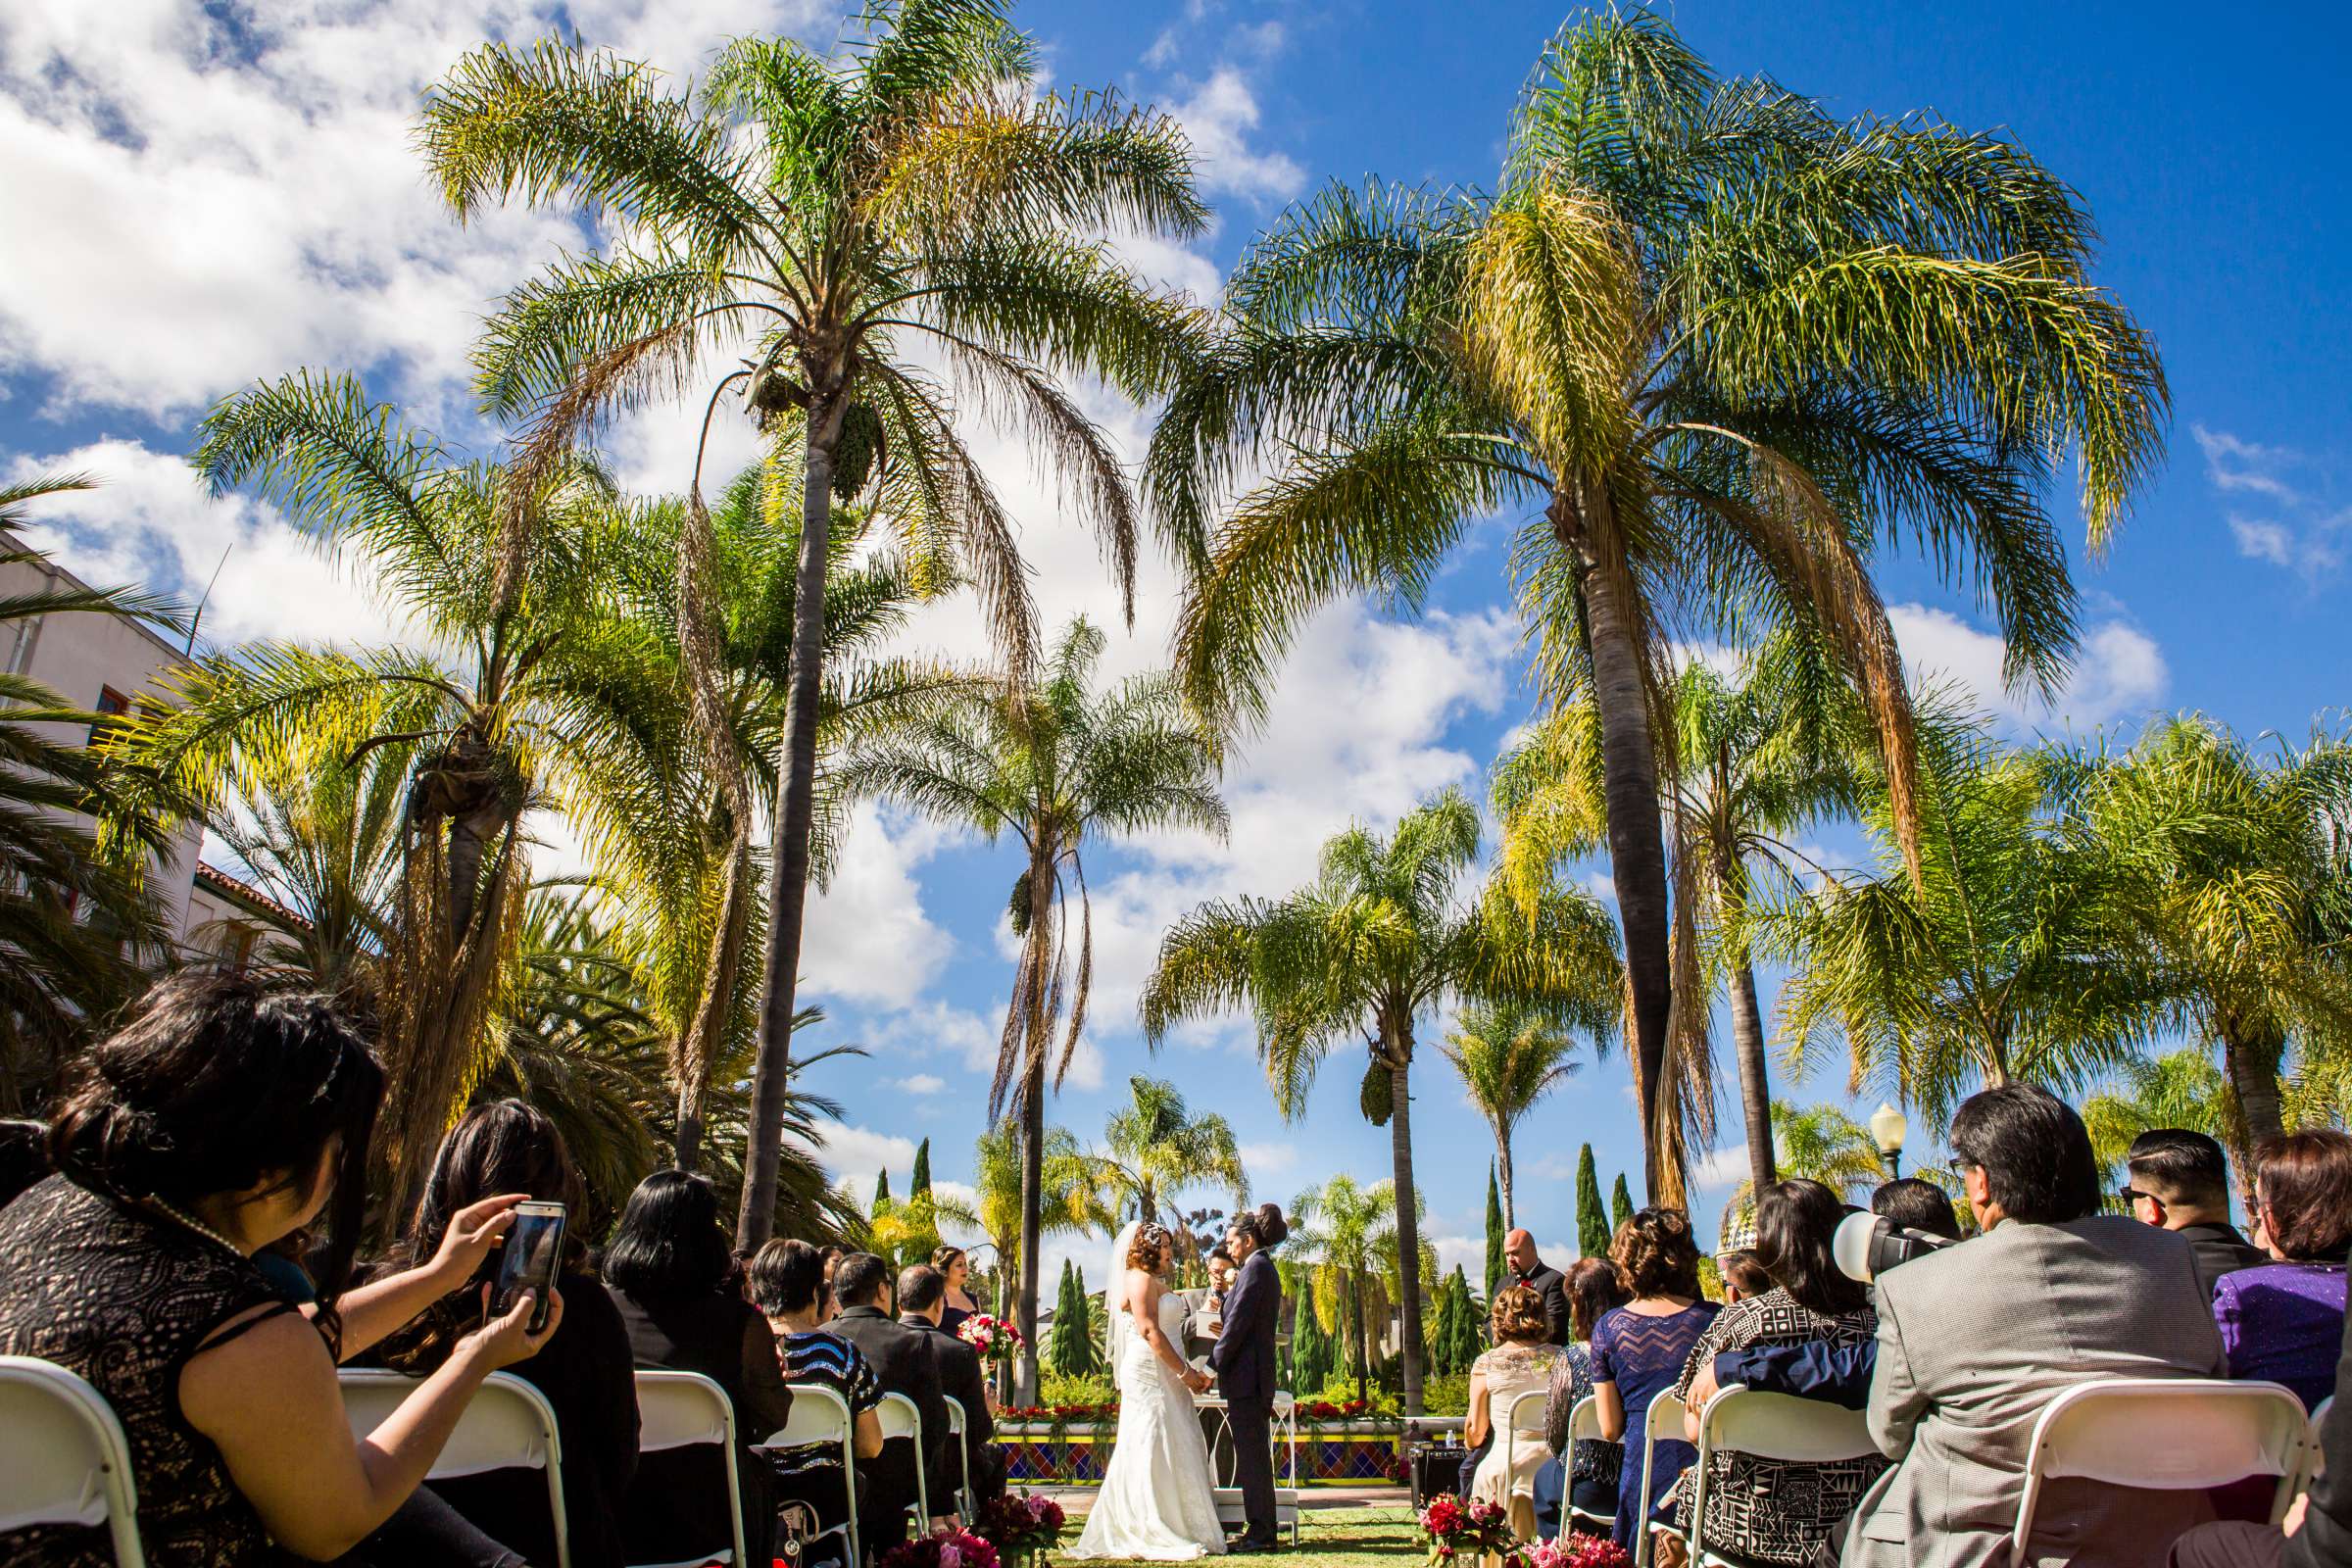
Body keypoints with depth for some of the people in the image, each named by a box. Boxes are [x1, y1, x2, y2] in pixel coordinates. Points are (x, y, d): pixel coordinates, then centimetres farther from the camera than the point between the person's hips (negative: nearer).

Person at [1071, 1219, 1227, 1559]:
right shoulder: (1140, 1279, -9)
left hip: (1166, 1379, 10)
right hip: (1149, 1375, -10)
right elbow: (1149, 1331, -18)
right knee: (1153, 1453, -8)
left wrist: (1190, 1372, 10)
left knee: (1175, 1451, 9)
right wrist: (1185, 1372, -16)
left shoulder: (1157, 1282, 21)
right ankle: (1151, 1536, -5)